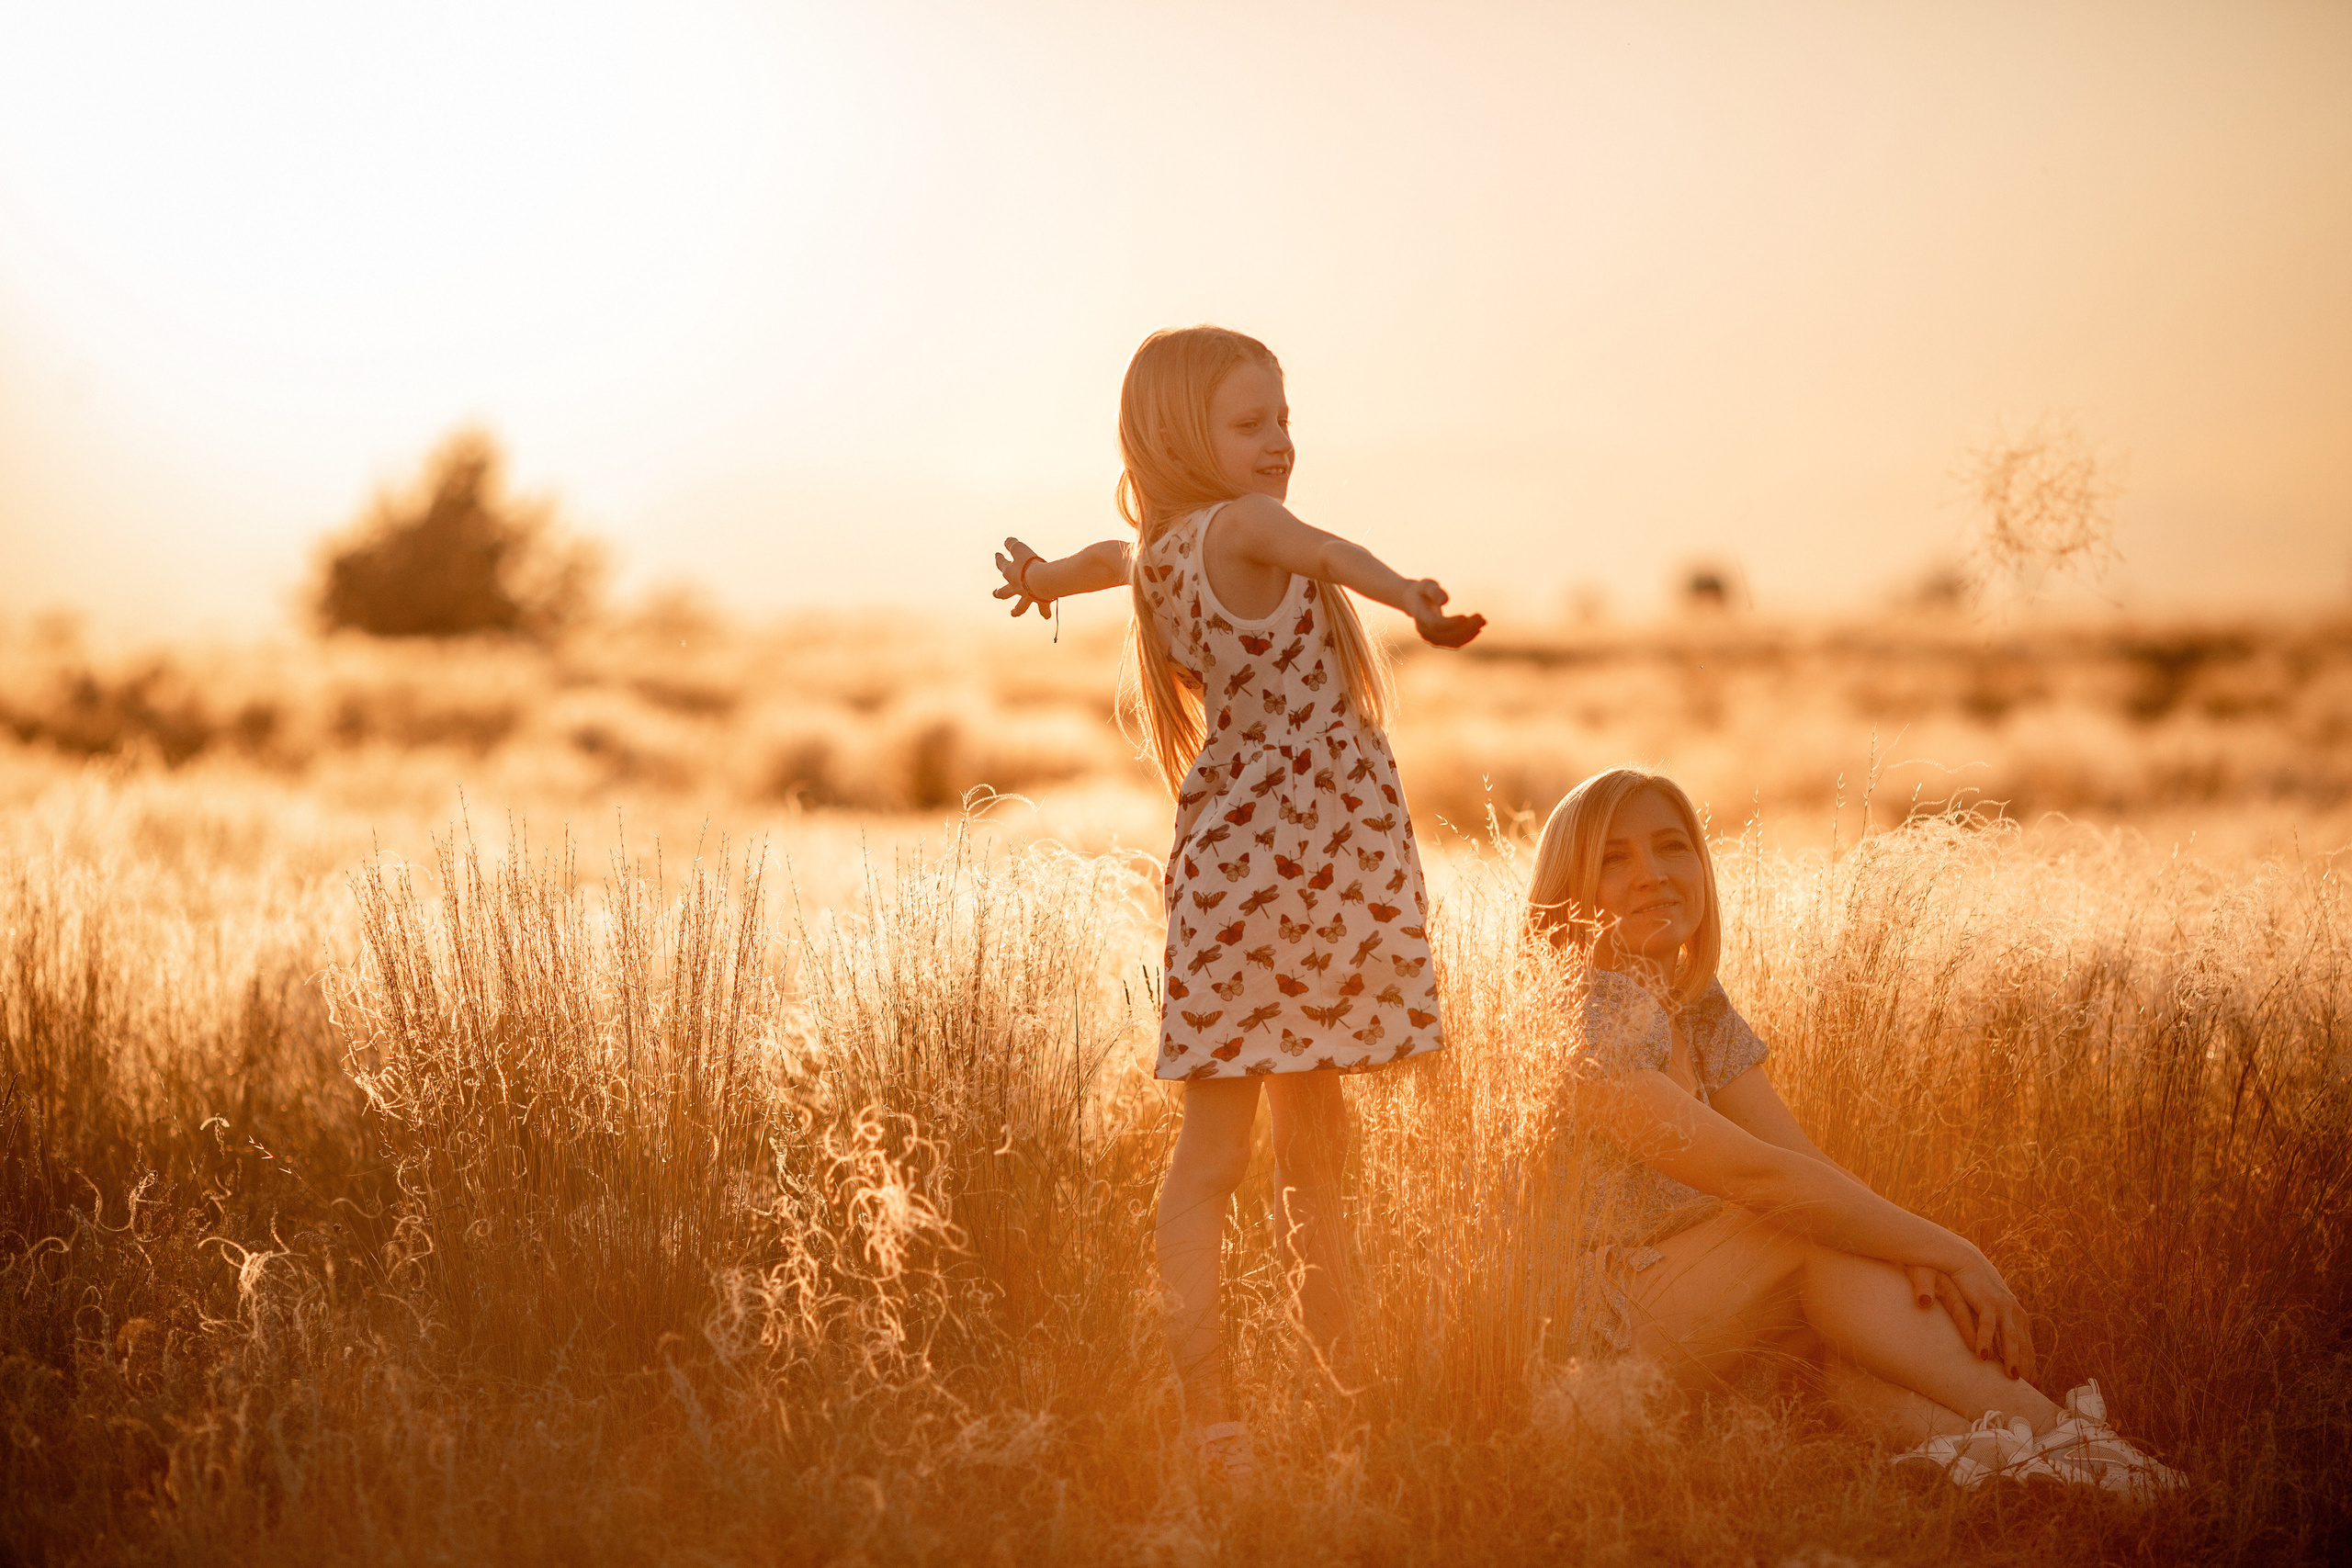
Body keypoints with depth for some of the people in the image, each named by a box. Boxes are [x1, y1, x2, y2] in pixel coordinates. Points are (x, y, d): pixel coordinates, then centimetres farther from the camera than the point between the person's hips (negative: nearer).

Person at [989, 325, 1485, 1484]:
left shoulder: (1159, 552, 12)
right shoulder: (1234, 528, -13)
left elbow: (1114, 554, 37)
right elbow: (1316, 548, -37)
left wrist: (1044, 578, 59)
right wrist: (1414, 600, -57)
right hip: (1279, 862, -9)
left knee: (1313, 1140, 12)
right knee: (1213, 1150, -5)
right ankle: (1208, 1418, 0)